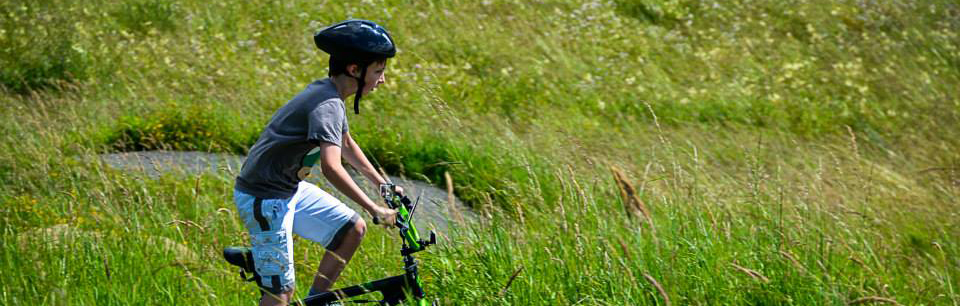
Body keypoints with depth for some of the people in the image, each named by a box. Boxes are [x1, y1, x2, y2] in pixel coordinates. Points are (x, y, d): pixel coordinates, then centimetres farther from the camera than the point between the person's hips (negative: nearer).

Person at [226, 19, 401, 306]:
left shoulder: (327, 92, 6)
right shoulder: (328, 105, -25)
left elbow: (346, 144, 24)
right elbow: (332, 167, -38)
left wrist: (383, 184, 22)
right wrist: (374, 209, -34)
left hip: (290, 188, 10)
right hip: (264, 198, -10)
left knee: (353, 229, 8)